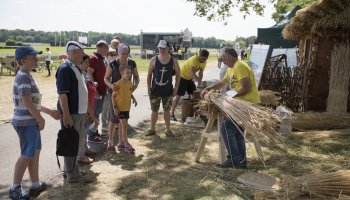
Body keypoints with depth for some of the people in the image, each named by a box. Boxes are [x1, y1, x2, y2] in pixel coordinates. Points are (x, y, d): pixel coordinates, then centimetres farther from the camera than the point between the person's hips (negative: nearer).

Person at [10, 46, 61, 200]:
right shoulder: (23, 77, -18)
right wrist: (40, 119, -12)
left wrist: (50, 112, 18)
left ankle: (35, 185, 26)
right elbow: (27, 103, -22)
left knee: (35, 152, 15)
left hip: (31, 121, 10)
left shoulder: (26, 76, 12)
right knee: (27, 155, 0)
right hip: (26, 122, -10)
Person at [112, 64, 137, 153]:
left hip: (127, 108, 7)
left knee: (122, 125, 14)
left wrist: (133, 98, 0)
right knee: (124, 125, -7)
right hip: (120, 108, -7)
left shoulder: (130, 83, 4)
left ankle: (120, 143, 23)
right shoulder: (118, 84, -15)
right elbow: (113, 96, -11)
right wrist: (115, 107, -15)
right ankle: (126, 145, 0)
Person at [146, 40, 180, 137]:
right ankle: (152, 129, 24)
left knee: (167, 110, 11)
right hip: (155, 90, 0)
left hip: (168, 91, 0)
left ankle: (168, 129, 23)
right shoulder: (154, 60, -4)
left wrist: (176, 88, -3)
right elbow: (149, 75, 1)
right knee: (154, 110, 9)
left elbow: (178, 75, 4)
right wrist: (149, 88, -3)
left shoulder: (173, 61, -3)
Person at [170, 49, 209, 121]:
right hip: (182, 77, -8)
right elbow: (192, 73, -33)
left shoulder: (204, 62, -6)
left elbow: (200, 73, 0)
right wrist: (199, 81, -33)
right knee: (178, 95, -9)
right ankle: (172, 114, -5)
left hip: (190, 78, 8)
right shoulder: (194, 59, -29)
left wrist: (199, 83, -10)